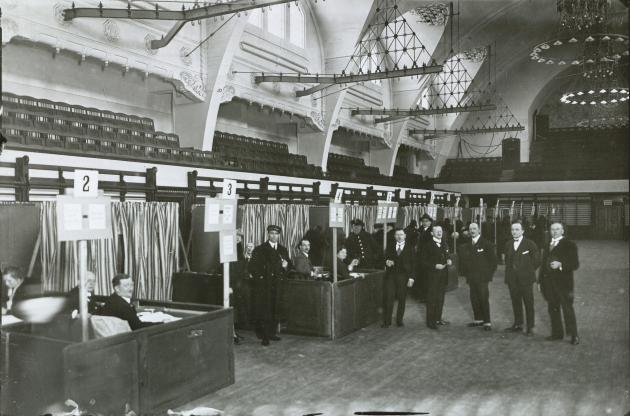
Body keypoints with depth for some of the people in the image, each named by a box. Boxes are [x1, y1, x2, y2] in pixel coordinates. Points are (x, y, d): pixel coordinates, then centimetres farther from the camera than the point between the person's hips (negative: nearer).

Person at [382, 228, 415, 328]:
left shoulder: (410, 248, 6)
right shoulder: (390, 247, 13)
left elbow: (413, 264, 2)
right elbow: (385, 258, 11)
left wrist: (411, 278, -6)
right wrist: (387, 262, -13)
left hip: (403, 277, -1)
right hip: (390, 276, 1)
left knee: (402, 300, 3)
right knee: (388, 298, -5)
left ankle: (399, 320, 17)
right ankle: (386, 321, 2)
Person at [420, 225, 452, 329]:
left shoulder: (445, 244, 13)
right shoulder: (428, 245, -6)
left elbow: (448, 257, 21)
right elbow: (423, 261, -8)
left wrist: (449, 261, -2)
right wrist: (434, 266, -19)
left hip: (443, 275, 6)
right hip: (432, 276, -6)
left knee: (440, 298, 12)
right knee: (431, 298, -3)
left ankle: (438, 318, 24)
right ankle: (430, 321, 4)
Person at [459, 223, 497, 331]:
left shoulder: (487, 244, -4)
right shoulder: (466, 245, 11)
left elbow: (493, 259, -4)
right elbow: (462, 258, 19)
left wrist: (489, 273, -6)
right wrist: (465, 272, 11)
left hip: (482, 277, -5)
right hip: (471, 277, 5)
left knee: (484, 299, -4)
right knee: (474, 299, 7)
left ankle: (487, 322, 2)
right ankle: (478, 319, 18)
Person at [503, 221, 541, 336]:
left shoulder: (530, 244, -6)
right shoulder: (508, 245, 9)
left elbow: (537, 260, -2)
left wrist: (529, 271, -1)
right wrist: (509, 273, 12)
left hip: (526, 279, -5)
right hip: (512, 279, 5)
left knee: (528, 304, 2)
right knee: (515, 302, 11)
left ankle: (530, 327, 10)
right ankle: (518, 324, 23)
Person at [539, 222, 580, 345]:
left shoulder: (569, 245, -4)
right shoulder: (547, 246, 15)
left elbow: (575, 264, -9)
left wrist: (560, 265, -23)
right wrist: (541, 280, 11)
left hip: (563, 283, -6)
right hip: (549, 283, 6)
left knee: (567, 309, -2)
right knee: (553, 309, 11)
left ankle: (574, 335, 8)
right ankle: (557, 333, 21)